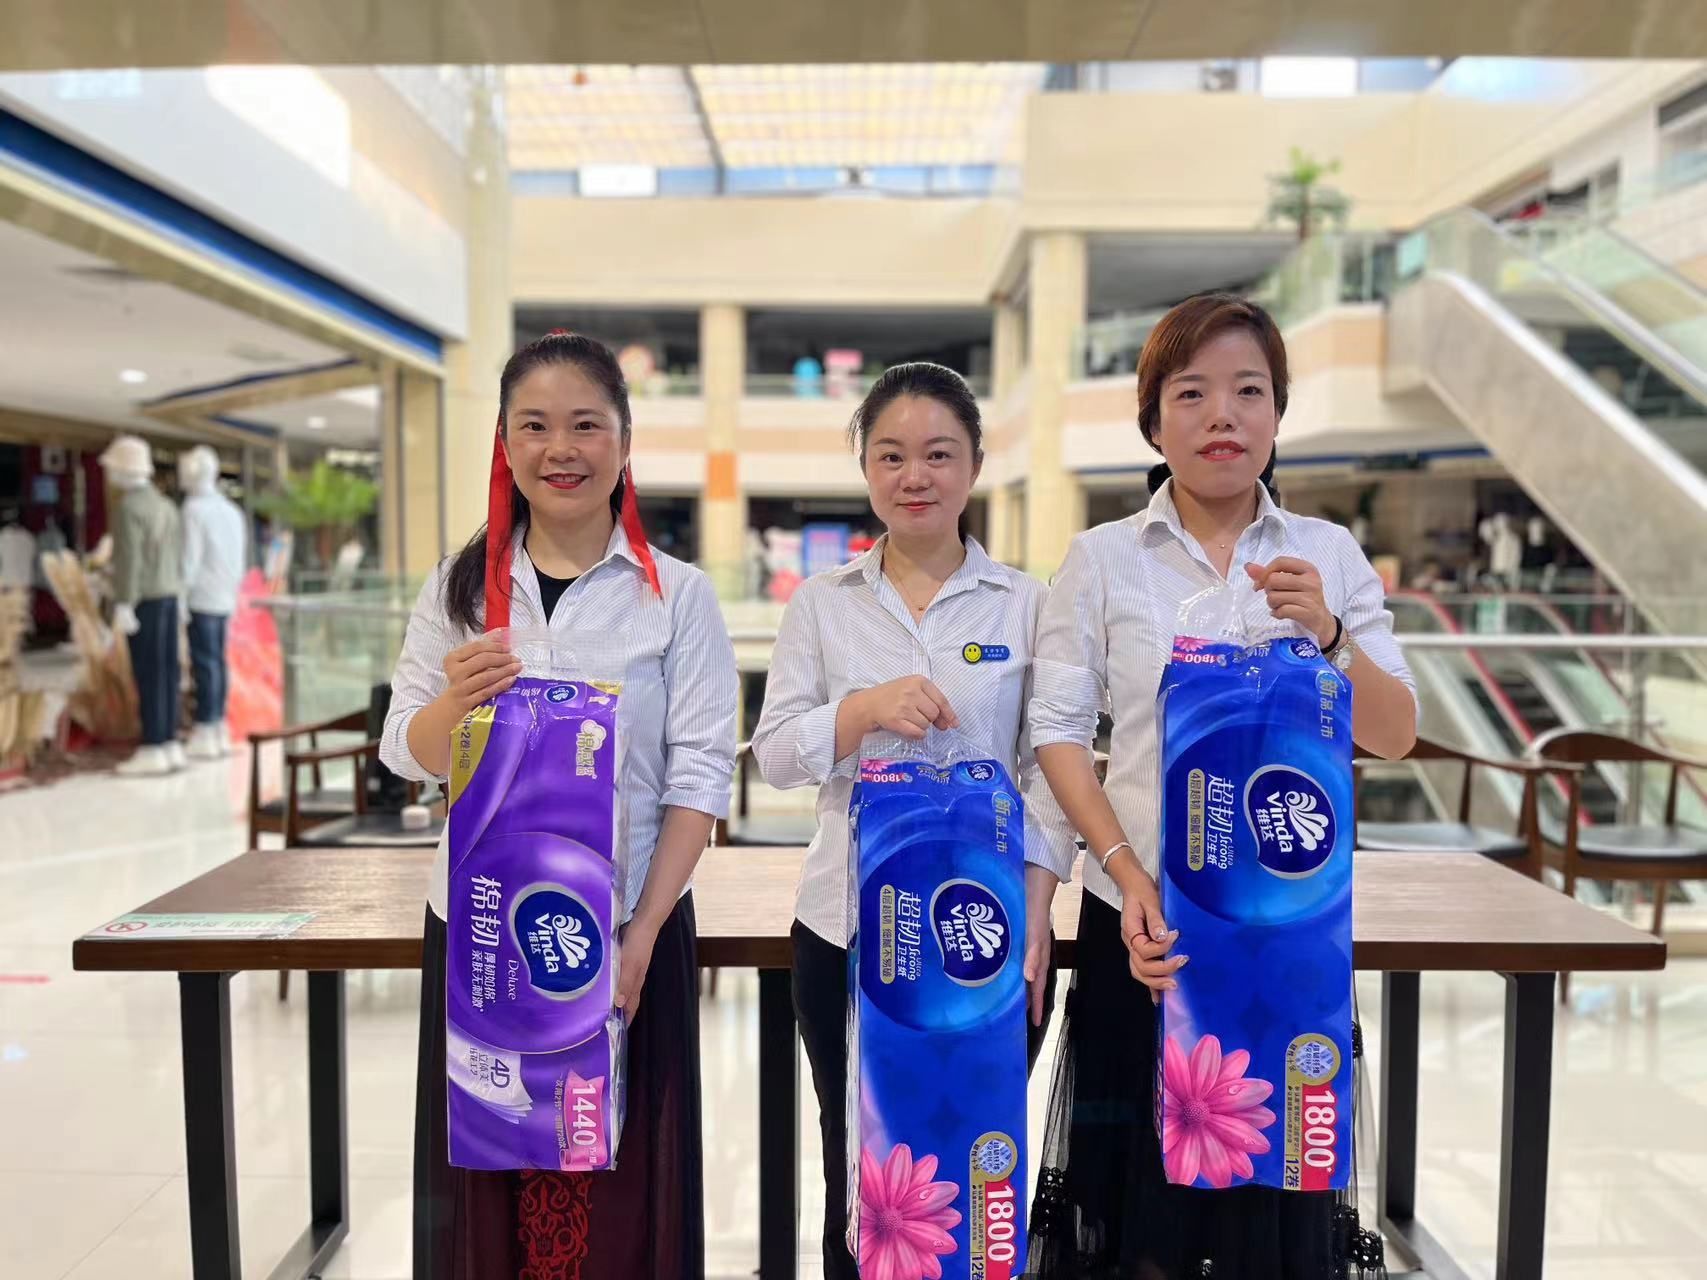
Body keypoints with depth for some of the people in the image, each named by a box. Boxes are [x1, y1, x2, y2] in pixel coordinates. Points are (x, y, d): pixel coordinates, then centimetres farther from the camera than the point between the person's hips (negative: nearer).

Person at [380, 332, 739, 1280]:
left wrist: (642, 933, -13)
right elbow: (408, 755, 3)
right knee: (484, 1176, 11)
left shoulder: (678, 594, -3)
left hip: (626, 929, -2)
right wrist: (455, 698, -19)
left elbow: (700, 775, -6)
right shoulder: (458, 588, 4)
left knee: (617, 1180, 6)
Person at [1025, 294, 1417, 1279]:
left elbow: (1396, 737, 2)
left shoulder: (1329, 553, 4)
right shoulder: (1103, 558, 0)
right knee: (1136, 1175, 9)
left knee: (1280, 1184, 11)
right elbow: (1058, 729, -5)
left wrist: (1326, 635, -16)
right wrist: (1129, 876, -15)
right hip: (1144, 918, -1)